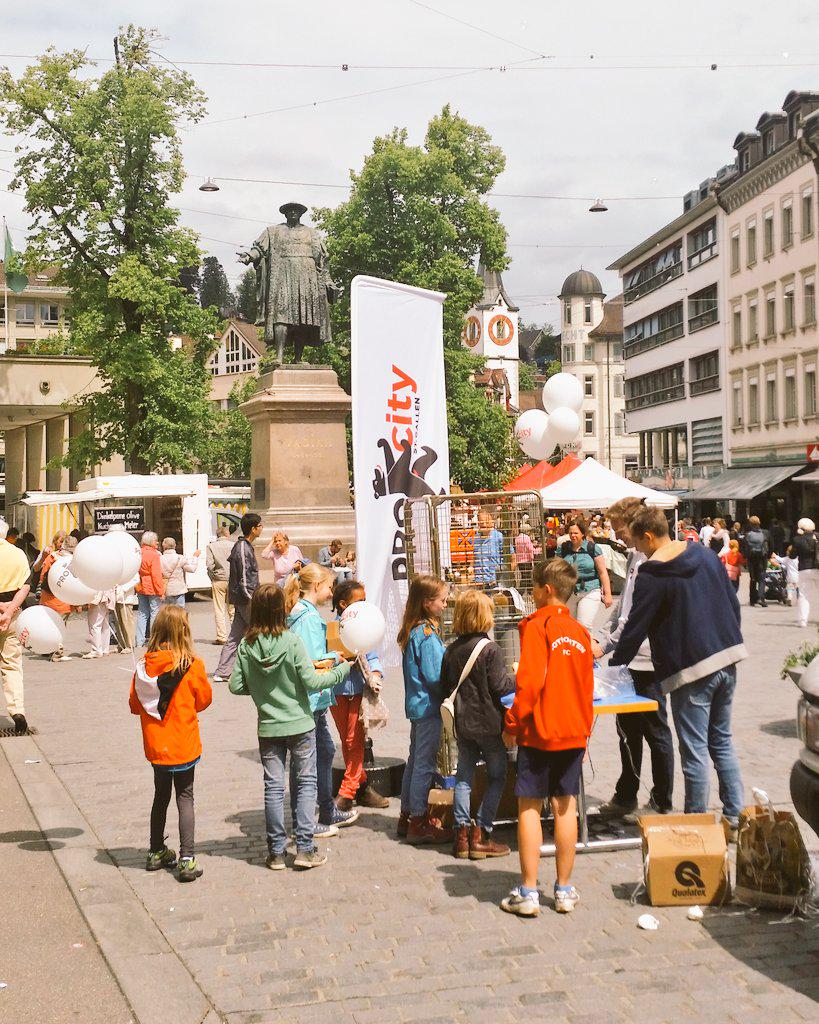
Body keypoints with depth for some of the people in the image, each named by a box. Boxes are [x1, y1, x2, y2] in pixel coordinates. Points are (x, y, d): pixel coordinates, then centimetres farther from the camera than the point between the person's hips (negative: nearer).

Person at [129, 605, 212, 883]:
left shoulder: (144, 665, -8)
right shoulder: (192, 665, -17)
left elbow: (134, 705, 1)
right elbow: (204, 701, -3)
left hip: (155, 745, 3)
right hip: (183, 745, -3)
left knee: (161, 795, 20)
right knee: (185, 798, 7)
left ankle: (156, 853, 31)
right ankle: (187, 860, 2)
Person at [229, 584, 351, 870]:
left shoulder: (246, 647, -6)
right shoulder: (292, 642, -15)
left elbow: (235, 686, -4)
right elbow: (311, 682, -15)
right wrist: (342, 669, -3)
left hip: (268, 728, 3)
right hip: (300, 725, -3)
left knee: (273, 787, 10)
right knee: (305, 783, 8)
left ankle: (276, 852, 15)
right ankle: (305, 848, 6)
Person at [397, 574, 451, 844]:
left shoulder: (413, 631, 8)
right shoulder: (428, 634, -20)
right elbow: (435, 677, -21)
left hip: (417, 704, 10)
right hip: (429, 707, -10)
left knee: (415, 760, 17)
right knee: (425, 764, -2)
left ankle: (408, 817, 27)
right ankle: (418, 823, 6)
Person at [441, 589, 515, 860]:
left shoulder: (451, 650, 3)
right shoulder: (489, 649, -14)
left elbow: (444, 688, 8)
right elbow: (500, 687, -14)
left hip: (462, 723, 5)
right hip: (488, 723, -5)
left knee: (464, 777, 13)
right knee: (497, 776, 7)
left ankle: (462, 833, 11)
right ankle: (481, 834, 3)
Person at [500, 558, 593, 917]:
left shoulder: (537, 625, -11)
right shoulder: (580, 631, 7)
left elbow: (530, 682, -18)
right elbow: (587, 688, 12)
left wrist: (512, 725, -9)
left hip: (539, 731, -5)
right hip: (573, 733, 6)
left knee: (529, 807, 1)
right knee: (565, 806, 10)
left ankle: (528, 893, 3)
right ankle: (564, 890, 15)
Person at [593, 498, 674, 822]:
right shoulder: (635, 556, 13)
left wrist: (605, 646, -18)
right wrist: (603, 637, 11)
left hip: (648, 660, -10)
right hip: (632, 658, 10)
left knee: (656, 732, 3)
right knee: (628, 728, 16)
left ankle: (661, 804, 15)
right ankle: (625, 798, 27)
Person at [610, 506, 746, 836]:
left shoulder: (652, 575, -13)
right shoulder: (706, 554, 7)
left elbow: (635, 627, -9)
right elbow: (733, 603, 13)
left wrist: (614, 663, 5)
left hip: (691, 671, -7)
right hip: (728, 660, 7)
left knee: (695, 751, 2)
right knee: (722, 741, 18)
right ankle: (736, 817, 20)